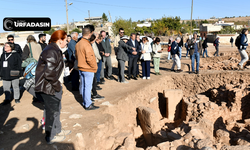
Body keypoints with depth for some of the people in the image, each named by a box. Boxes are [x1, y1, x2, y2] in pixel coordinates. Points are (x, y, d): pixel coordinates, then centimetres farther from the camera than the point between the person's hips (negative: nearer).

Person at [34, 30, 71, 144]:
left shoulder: (56, 50, 10)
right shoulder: (51, 52, -23)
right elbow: (49, 73, -28)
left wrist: (57, 85, 12)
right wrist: (57, 85, -16)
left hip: (52, 85, 10)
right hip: (47, 87, -10)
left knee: (56, 109, 22)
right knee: (52, 111, 4)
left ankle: (57, 130, 41)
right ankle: (50, 137, 22)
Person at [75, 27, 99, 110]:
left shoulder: (78, 44, 7)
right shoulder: (87, 44, -21)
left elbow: (76, 56, 16)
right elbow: (89, 58, -24)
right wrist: (94, 67, -12)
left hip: (81, 68, 9)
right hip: (88, 69, -9)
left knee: (83, 85, 16)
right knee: (88, 87, -2)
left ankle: (85, 102, 29)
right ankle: (88, 105, 6)